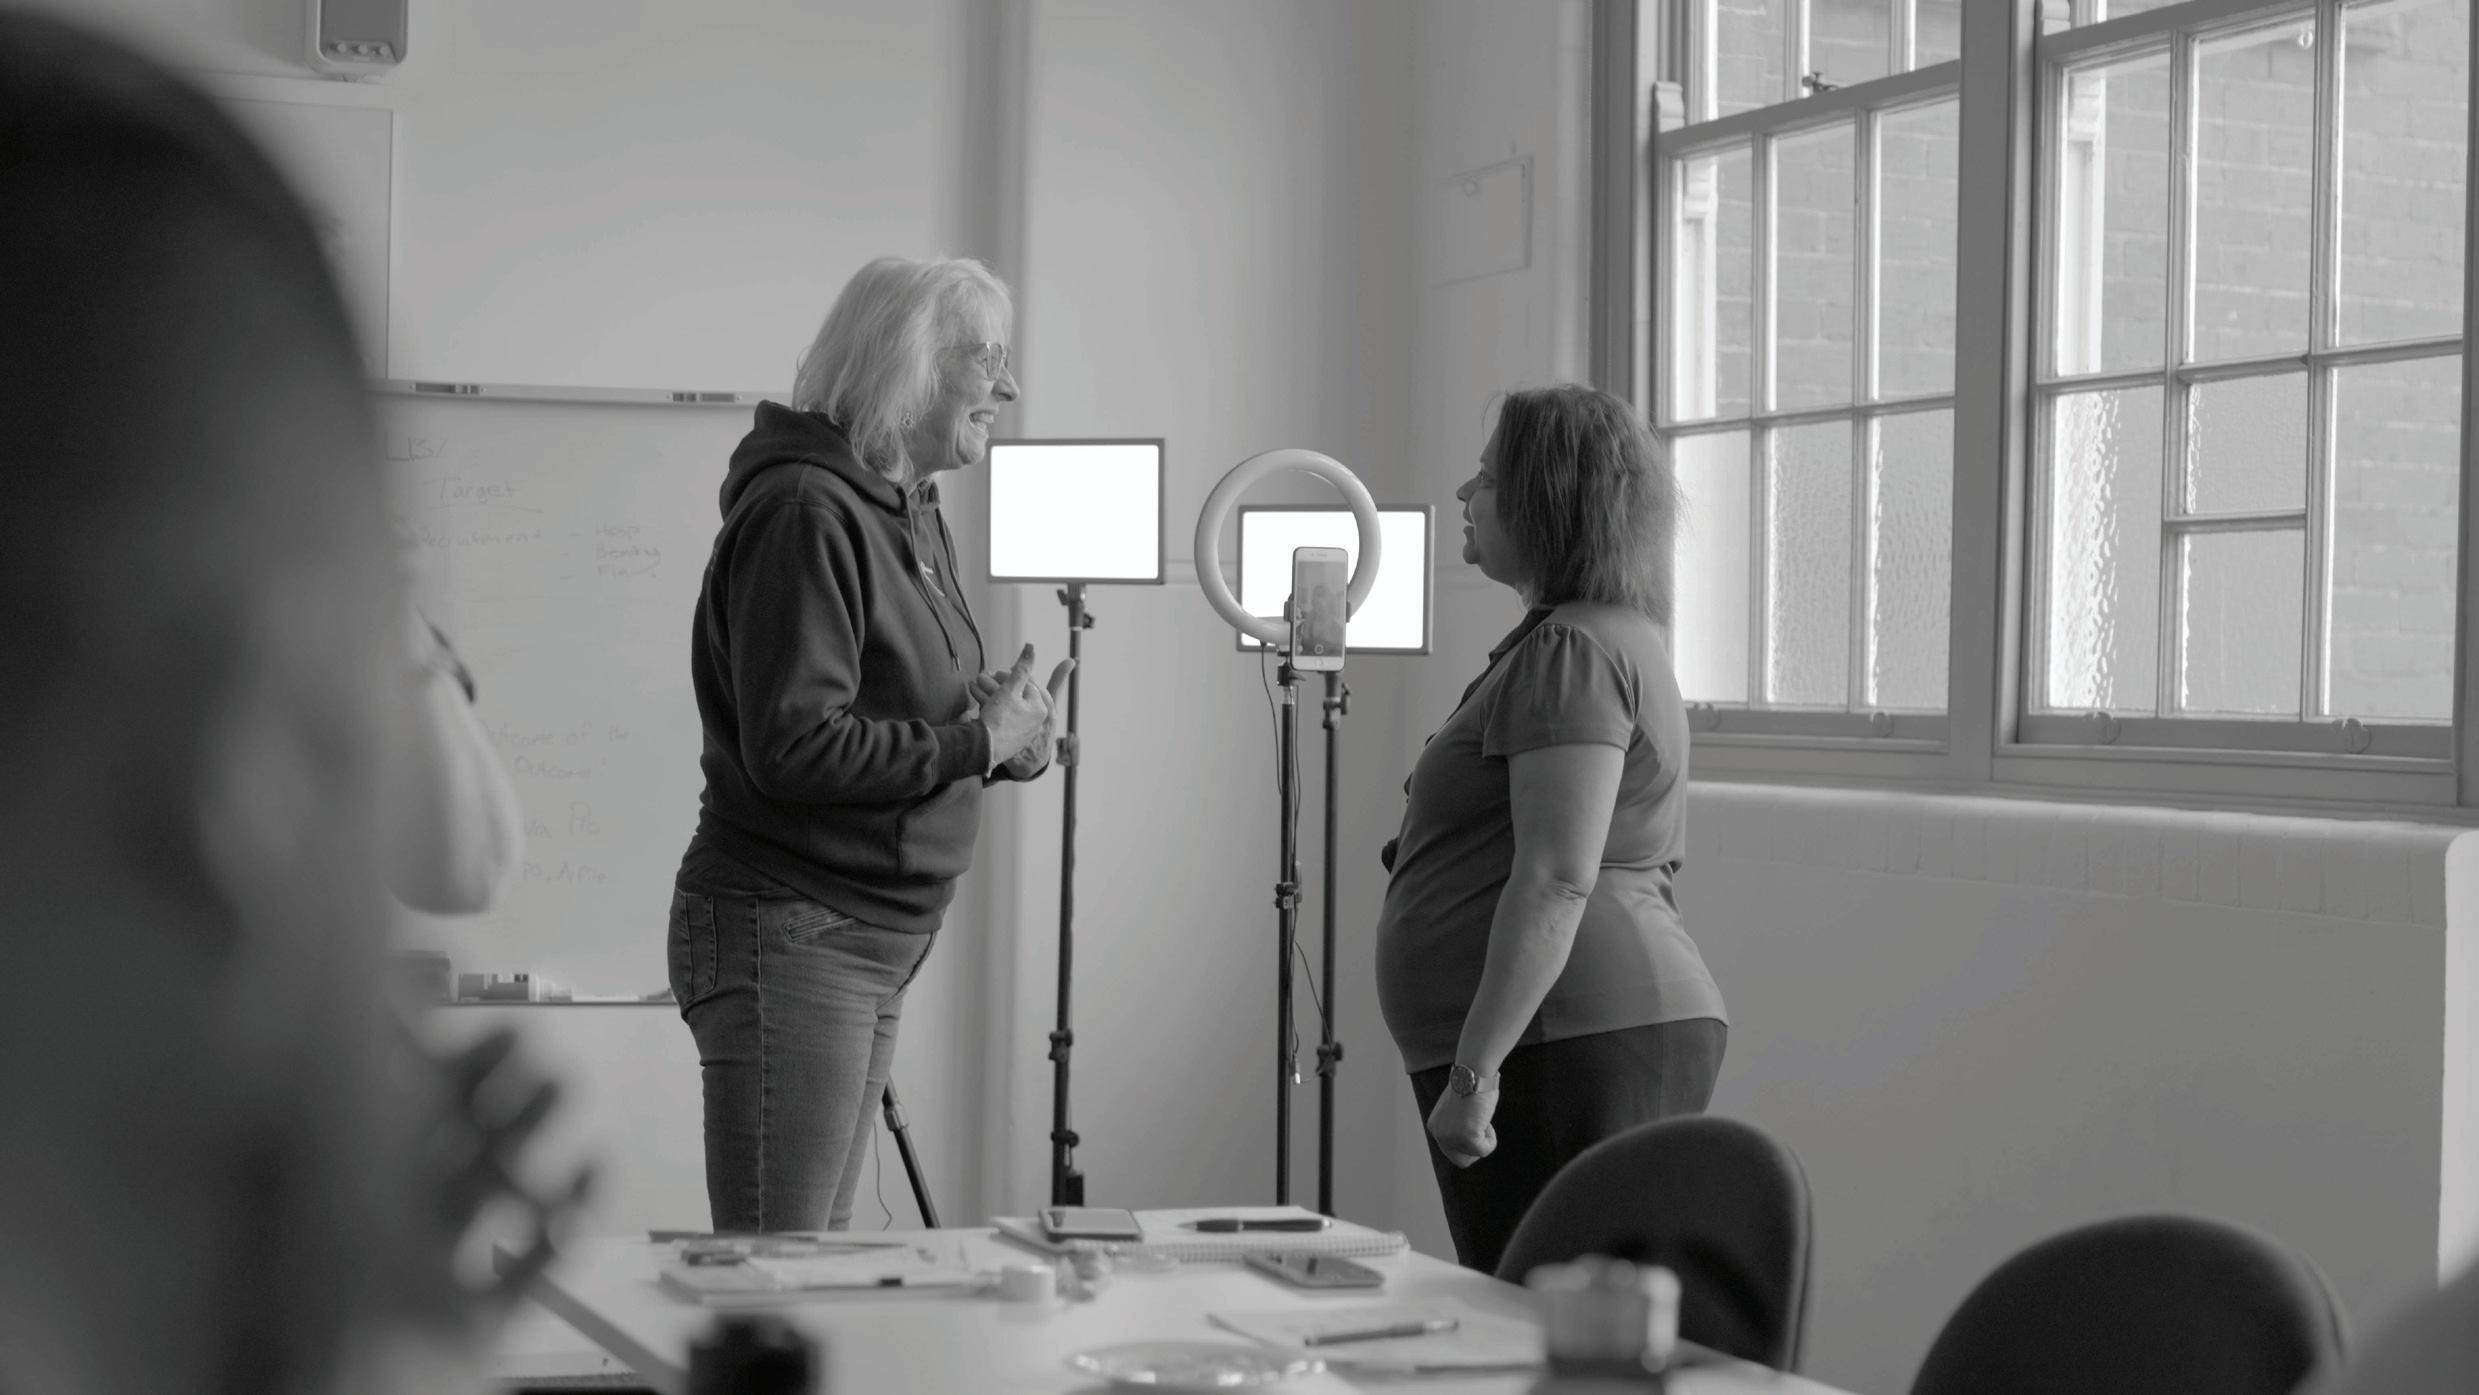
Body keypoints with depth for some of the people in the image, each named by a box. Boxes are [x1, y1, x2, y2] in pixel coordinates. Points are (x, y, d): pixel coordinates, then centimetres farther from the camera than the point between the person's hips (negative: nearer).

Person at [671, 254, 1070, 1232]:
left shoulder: (910, 513, 16)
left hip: (874, 945, 10)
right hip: (788, 931, -10)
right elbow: (795, 746, -23)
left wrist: (1004, 734, 3)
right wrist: (980, 741, -16)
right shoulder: (805, 511, -15)